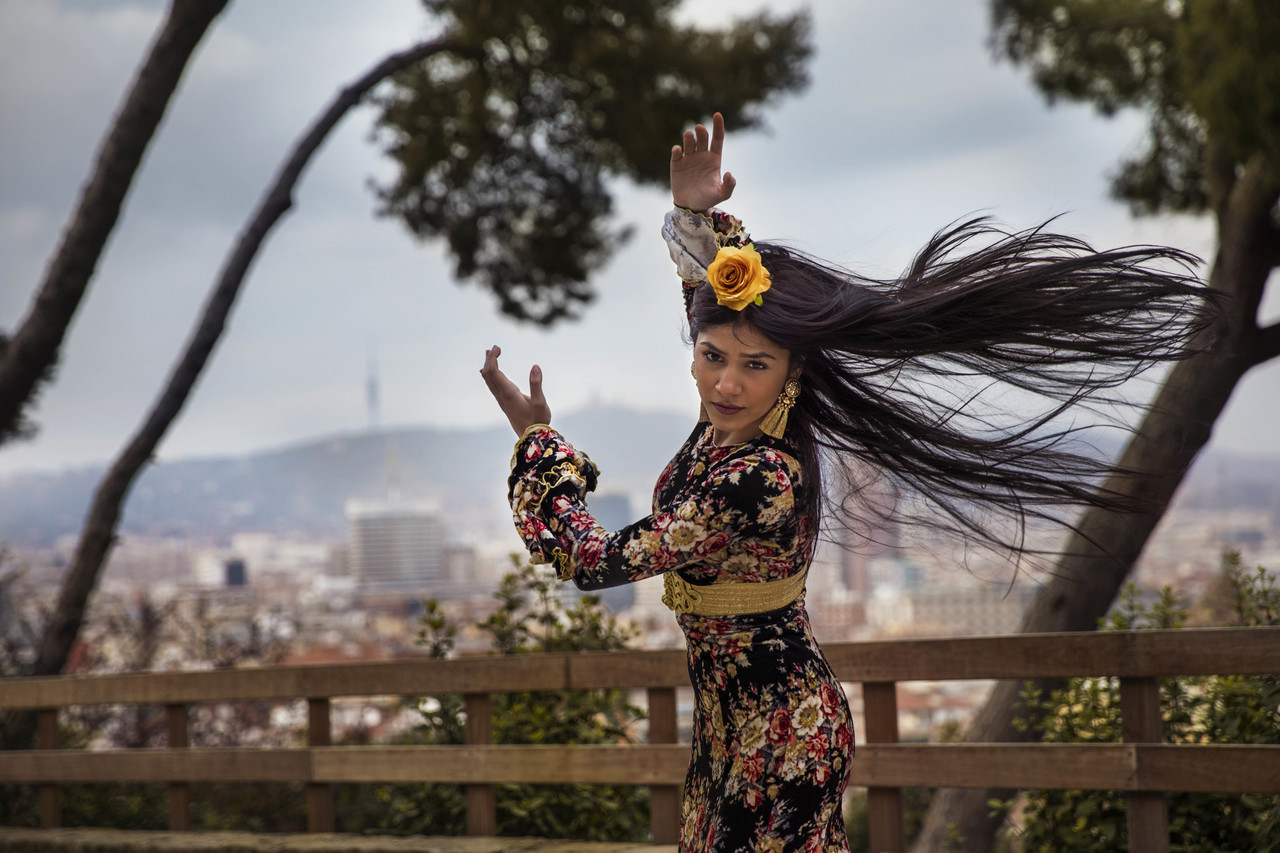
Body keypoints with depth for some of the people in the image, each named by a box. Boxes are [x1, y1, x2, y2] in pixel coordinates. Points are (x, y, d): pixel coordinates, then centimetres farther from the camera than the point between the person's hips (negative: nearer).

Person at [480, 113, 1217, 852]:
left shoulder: (756, 481, -30)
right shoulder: (736, 421, -7)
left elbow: (593, 560, -25)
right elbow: (713, 287, 14)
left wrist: (536, 438, -15)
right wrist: (694, 212, 1)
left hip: (776, 737, -9)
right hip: (735, 715, 9)